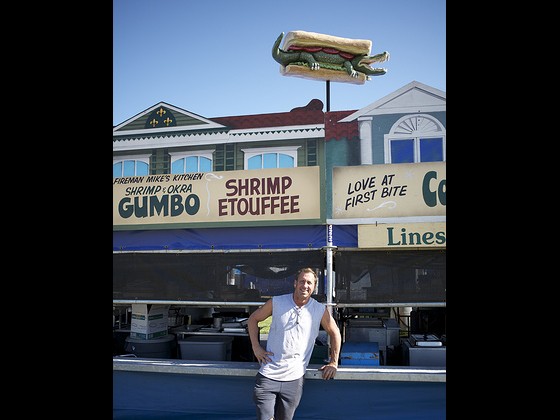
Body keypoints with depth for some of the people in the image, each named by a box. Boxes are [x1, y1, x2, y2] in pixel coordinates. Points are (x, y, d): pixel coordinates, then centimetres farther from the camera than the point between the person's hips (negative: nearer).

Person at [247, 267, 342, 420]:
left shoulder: (320, 310, -1)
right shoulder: (276, 302, -2)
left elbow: (335, 333, 14)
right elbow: (253, 319, 11)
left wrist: (333, 363, 11)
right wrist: (256, 347, 2)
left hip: (294, 378, 1)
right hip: (268, 375, -1)